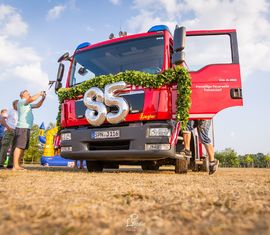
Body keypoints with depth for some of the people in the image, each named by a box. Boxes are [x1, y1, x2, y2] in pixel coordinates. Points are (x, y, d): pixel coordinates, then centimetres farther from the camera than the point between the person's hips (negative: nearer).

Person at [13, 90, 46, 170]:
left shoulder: (28, 105, 25)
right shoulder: (21, 102, -1)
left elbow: (37, 105, 24)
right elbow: (32, 99, -18)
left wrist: (43, 98, 10)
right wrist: (39, 94, -5)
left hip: (27, 128, 9)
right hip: (22, 127, -9)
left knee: (23, 147, 8)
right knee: (19, 146, -13)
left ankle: (18, 164, 11)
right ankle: (15, 166, -15)